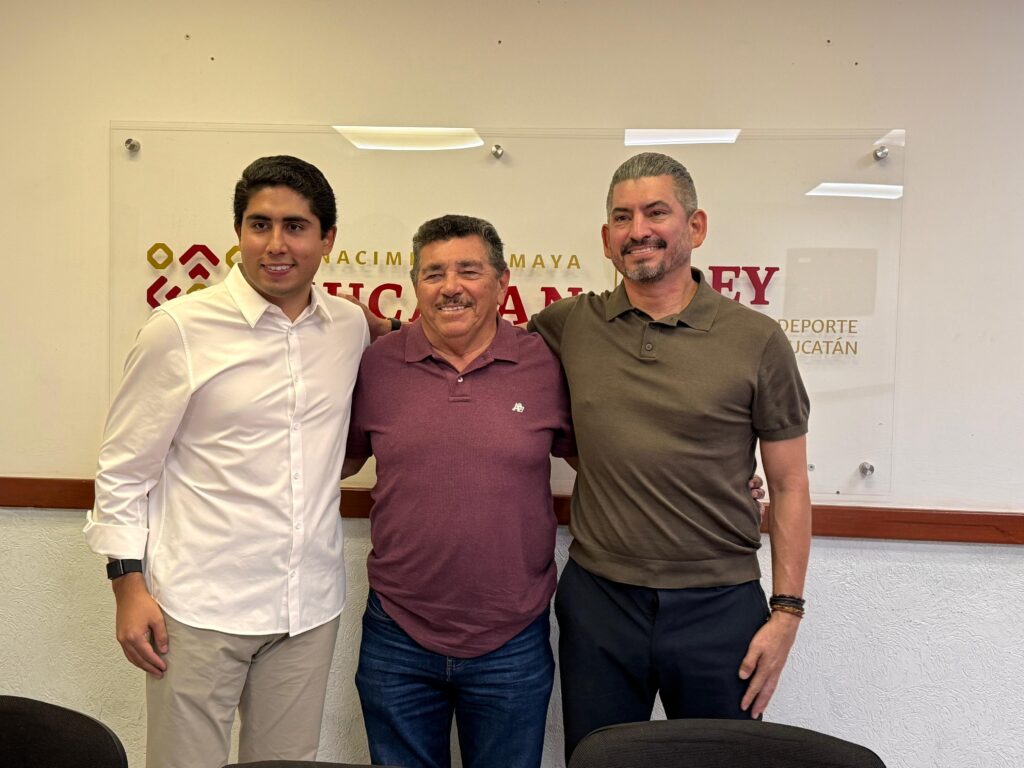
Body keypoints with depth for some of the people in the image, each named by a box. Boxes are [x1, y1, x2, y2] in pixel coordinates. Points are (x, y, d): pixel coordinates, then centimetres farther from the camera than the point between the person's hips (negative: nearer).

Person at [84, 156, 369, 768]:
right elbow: (123, 469, -3)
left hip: (310, 605, 4)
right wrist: (129, 584, -6)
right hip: (200, 606, -3)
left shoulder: (352, 328, 2)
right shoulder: (180, 329, -9)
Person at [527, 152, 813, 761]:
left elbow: (789, 487, 0)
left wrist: (786, 613, -4)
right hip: (598, 601, 2)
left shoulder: (757, 340, -5)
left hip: (719, 608, -1)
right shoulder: (571, 326, 1)